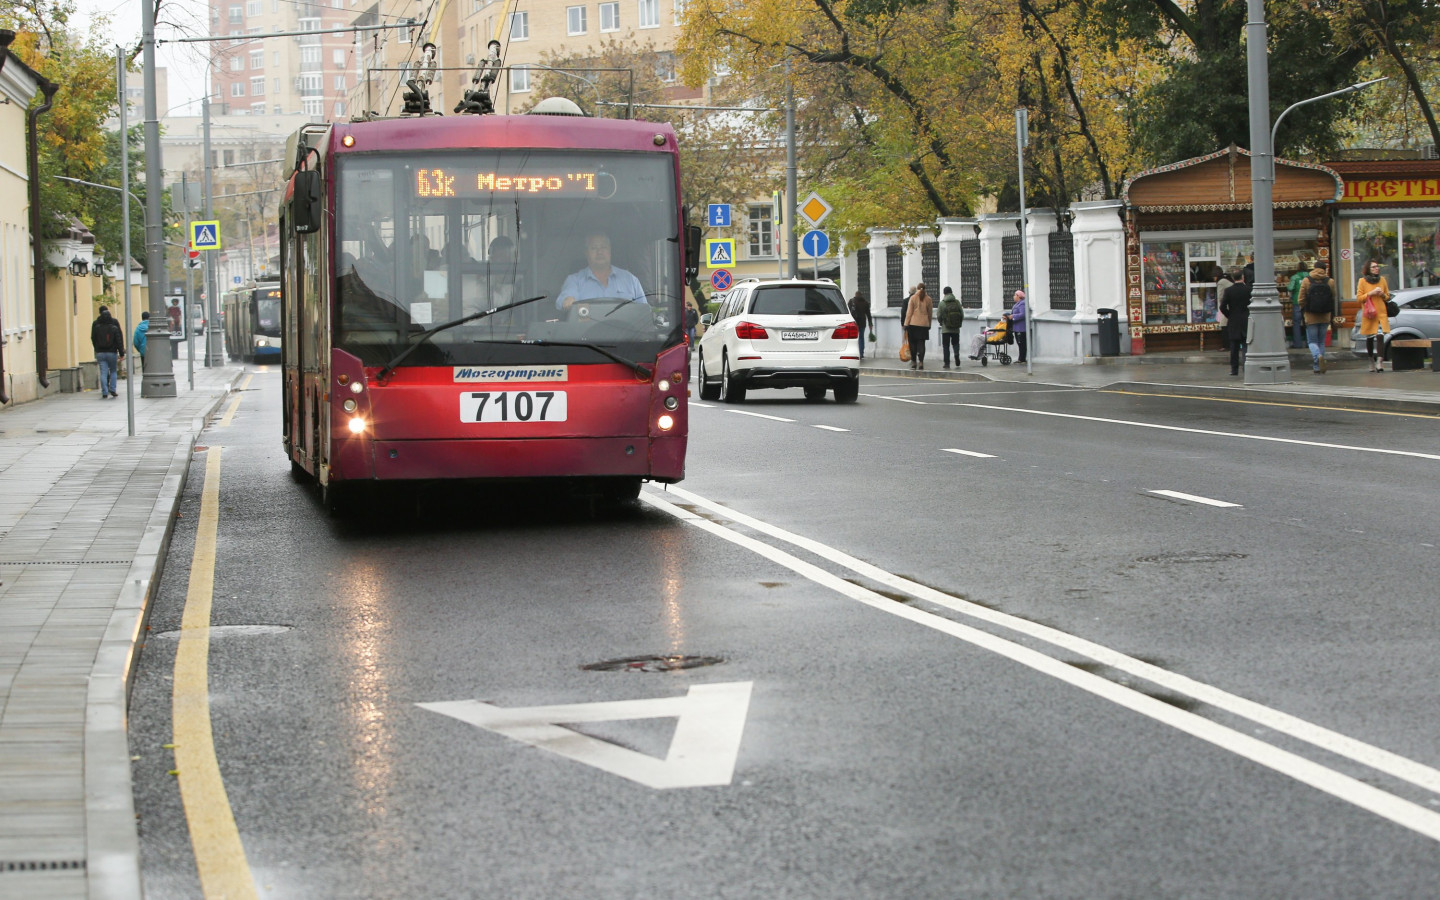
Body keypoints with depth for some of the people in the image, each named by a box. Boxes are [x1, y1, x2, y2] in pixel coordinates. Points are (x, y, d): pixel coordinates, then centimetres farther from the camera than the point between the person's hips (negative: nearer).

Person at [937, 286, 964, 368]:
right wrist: (959, 323, 16)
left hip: (945, 329, -2)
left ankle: (947, 363, 4)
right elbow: (962, 314, 1)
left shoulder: (942, 303, -8)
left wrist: (941, 323, 16)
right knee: (955, 343, 15)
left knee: (946, 346, 6)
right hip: (956, 329, 2)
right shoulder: (957, 302, -2)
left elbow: (939, 315, -3)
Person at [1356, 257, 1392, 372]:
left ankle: (1380, 362, -24)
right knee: (1369, 339, 7)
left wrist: (1382, 295, -4)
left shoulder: (1382, 280, 10)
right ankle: (1372, 362, 25)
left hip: (1381, 313, 1)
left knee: (1380, 336, -17)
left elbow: (1387, 296, 18)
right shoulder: (1362, 281, 2)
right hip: (1369, 314, -1)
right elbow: (1359, 297, -2)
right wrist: (1370, 293, -14)